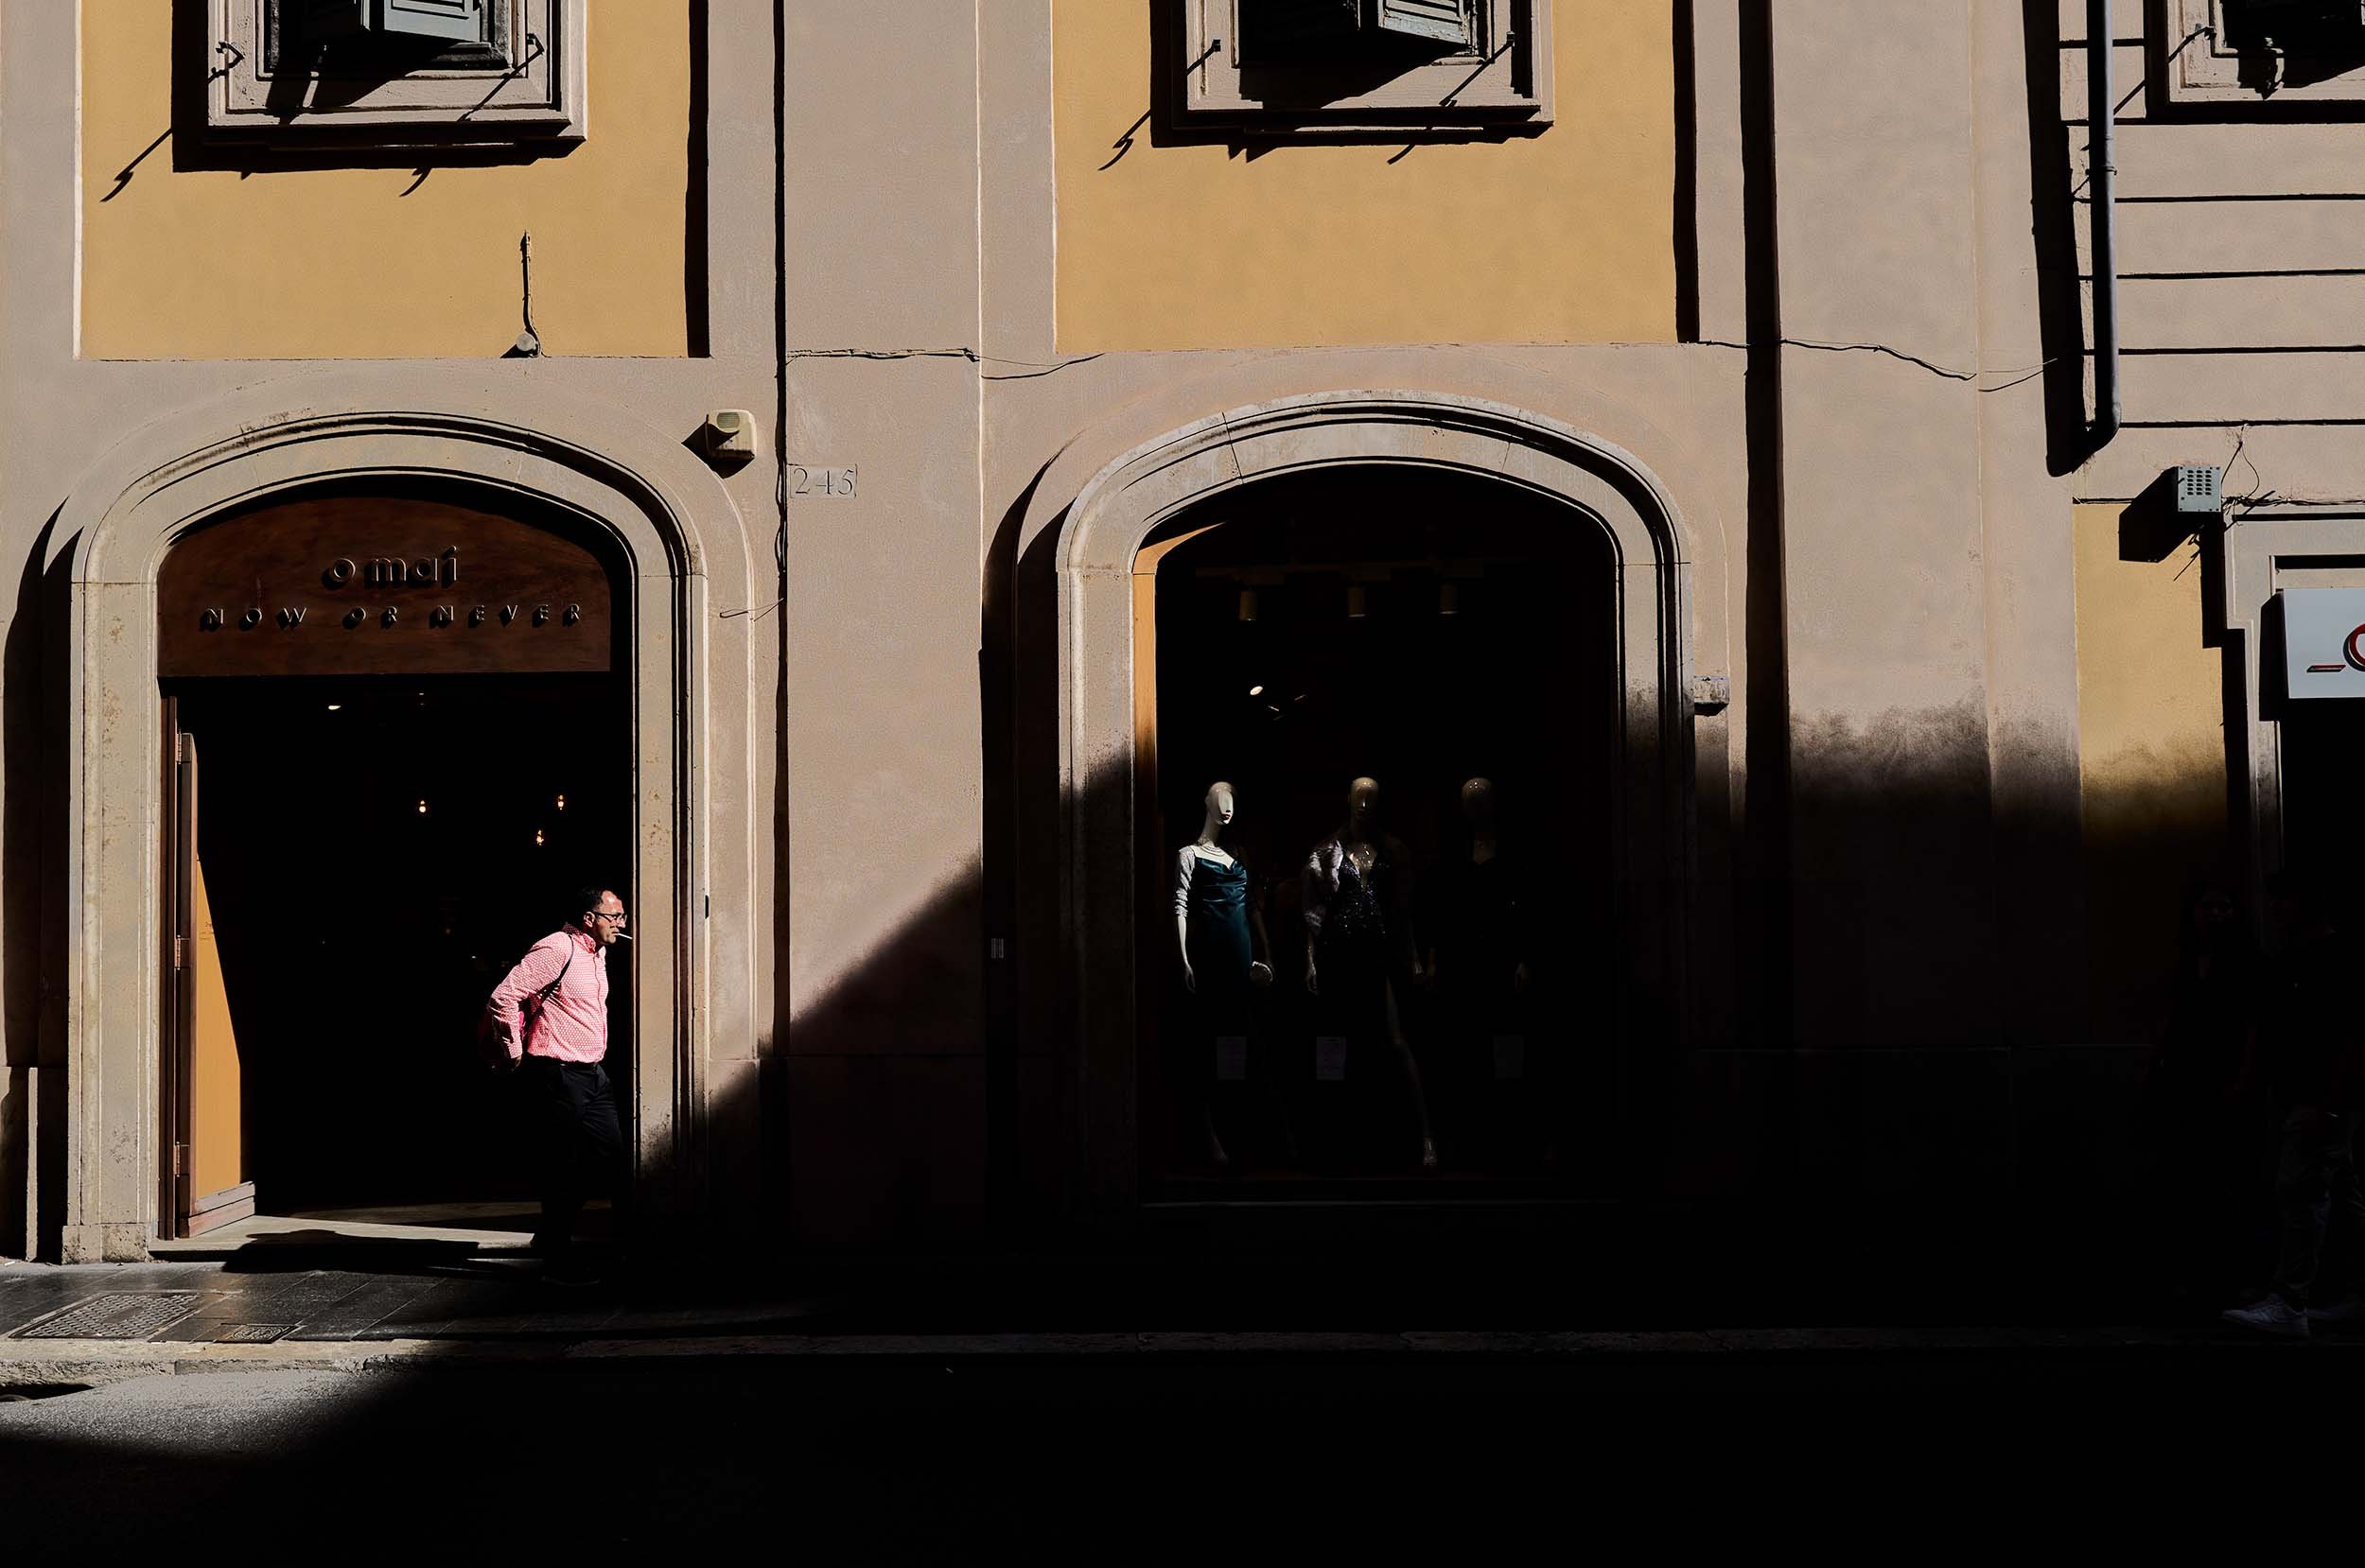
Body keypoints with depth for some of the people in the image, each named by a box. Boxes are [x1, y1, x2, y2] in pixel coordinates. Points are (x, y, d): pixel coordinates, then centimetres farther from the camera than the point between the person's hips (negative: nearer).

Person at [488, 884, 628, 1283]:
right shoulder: (556, 950, -16)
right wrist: (516, 1054, -13)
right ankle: (559, 1261, 6)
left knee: (612, 1157, 10)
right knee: (564, 1170, -4)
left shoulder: (597, 951, 14)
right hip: (559, 1076, -9)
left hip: (593, 1074, 9)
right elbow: (503, 998, -20)